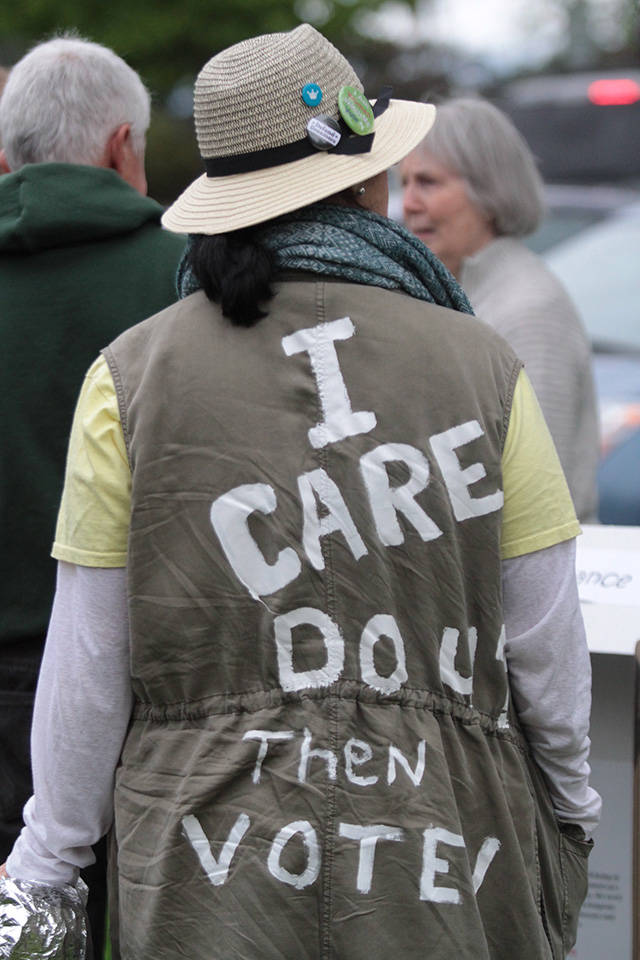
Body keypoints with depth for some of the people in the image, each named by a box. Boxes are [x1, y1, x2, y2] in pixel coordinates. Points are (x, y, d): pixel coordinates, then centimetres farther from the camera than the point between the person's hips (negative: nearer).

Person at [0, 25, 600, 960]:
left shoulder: (131, 376, -3)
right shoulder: (481, 367, -3)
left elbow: (87, 662, -2)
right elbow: (545, 636, 2)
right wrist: (570, 794, 21)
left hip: (206, 881, 1)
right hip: (441, 866, 0)